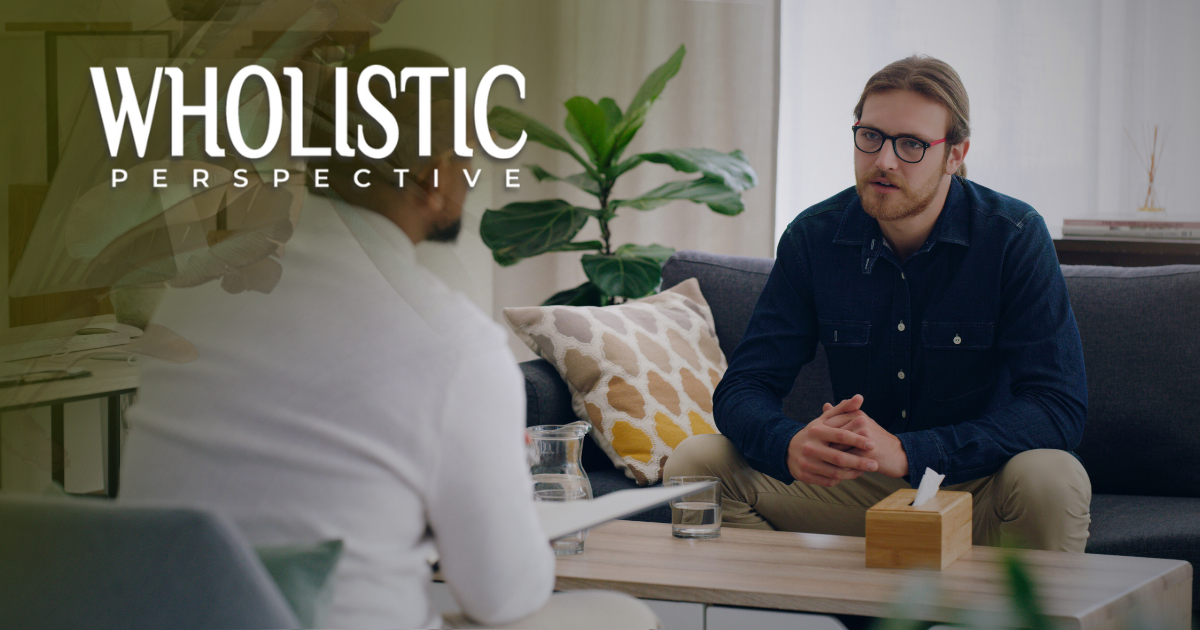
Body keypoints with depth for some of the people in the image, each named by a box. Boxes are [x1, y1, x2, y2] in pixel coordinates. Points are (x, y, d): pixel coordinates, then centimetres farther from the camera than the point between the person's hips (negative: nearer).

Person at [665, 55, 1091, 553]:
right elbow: (743, 387, -5)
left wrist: (908, 453, -35)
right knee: (697, 462, -14)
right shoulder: (813, 237, -3)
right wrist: (791, 445, -31)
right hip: (856, 485, 3)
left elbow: (1060, 407, -22)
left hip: (974, 486, -3)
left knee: (1050, 480, -35)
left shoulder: (1015, 237, -14)